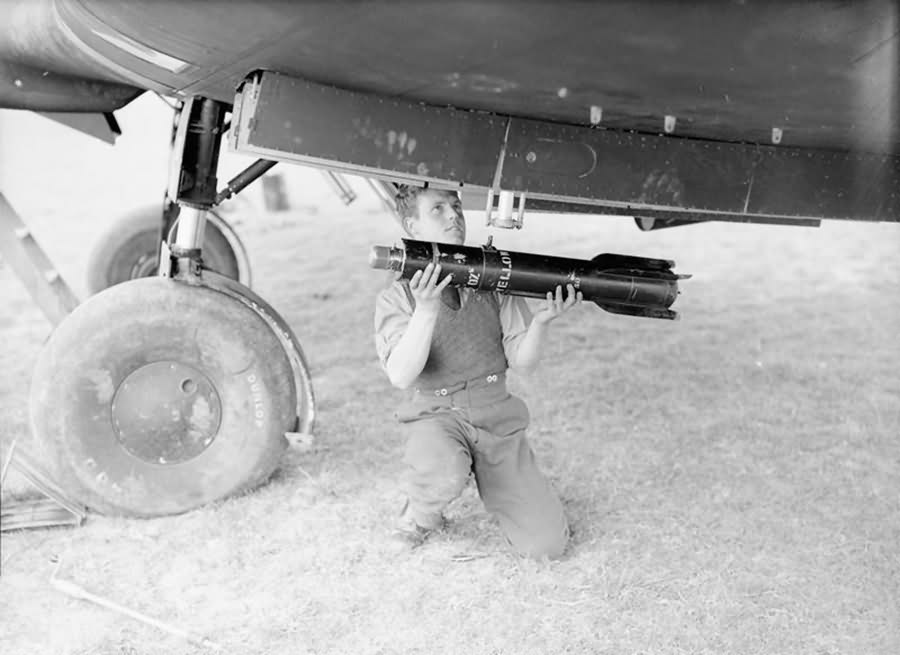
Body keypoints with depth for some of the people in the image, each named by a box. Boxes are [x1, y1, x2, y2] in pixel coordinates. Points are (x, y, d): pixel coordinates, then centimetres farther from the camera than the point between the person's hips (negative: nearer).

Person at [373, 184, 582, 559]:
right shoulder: (397, 297, -4)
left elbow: (521, 361, 0)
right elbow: (401, 376, -19)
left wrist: (541, 322, -20)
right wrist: (426, 310, -33)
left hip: (497, 417, 3)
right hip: (436, 415, -3)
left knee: (548, 545, -6)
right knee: (444, 476, -39)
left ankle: (490, 484, 24)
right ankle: (420, 512, -2)